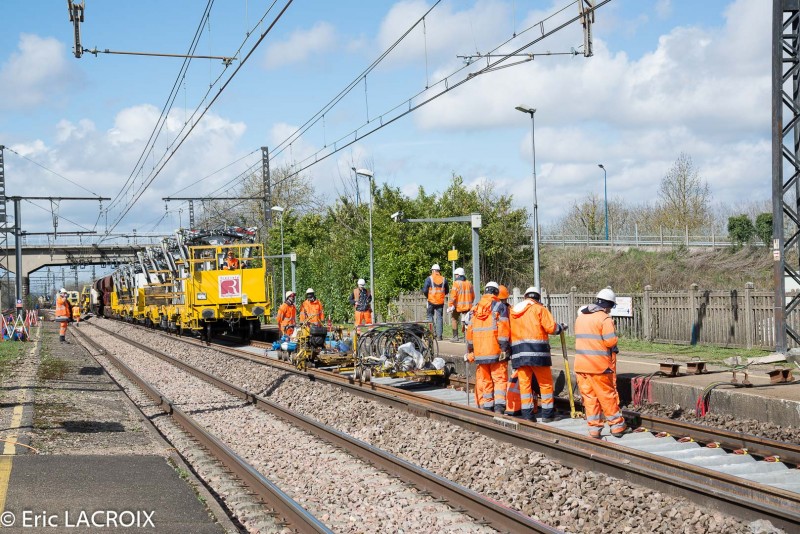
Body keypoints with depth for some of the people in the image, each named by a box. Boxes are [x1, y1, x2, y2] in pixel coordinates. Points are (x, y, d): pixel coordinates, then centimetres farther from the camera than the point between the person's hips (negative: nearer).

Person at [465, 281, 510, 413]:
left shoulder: (476, 308, 14)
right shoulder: (499, 306, -1)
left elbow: (470, 330, 15)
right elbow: (503, 328, -10)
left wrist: (470, 350, 22)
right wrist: (504, 348, -11)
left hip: (479, 351, 4)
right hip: (496, 350, -4)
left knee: (483, 380, 9)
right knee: (500, 378, -2)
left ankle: (486, 407, 9)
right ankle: (499, 406, -14)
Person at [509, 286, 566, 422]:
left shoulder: (513, 311, 16)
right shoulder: (539, 309, 0)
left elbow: (509, 332, 13)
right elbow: (551, 327, -7)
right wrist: (561, 328, 11)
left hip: (518, 352, 4)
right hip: (536, 351, -4)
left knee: (524, 383, 7)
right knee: (545, 383, 6)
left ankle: (527, 414, 3)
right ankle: (547, 414, 8)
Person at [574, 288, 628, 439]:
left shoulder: (580, 317, 12)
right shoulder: (604, 319, -11)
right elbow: (611, 342, -16)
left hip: (581, 364, 6)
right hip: (599, 365, -6)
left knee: (588, 396, 8)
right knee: (608, 396, 5)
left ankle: (594, 428, 9)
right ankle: (617, 425, 12)